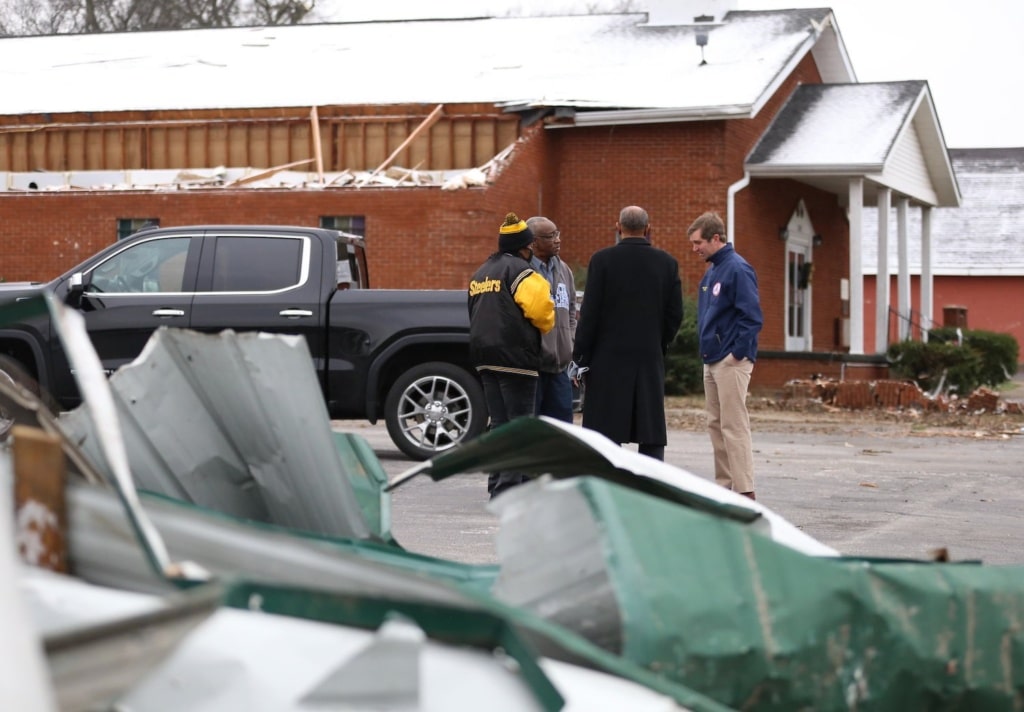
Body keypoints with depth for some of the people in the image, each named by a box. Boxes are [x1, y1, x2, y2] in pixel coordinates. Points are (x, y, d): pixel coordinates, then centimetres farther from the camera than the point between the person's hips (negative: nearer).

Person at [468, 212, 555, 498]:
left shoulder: (480, 274, 19)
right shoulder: (519, 271, -10)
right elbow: (541, 311, -17)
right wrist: (545, 326, 3)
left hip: (485, 357, 9)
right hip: (515, 357, -9)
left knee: (499, 423, 15)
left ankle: (497, 483, 18)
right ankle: (508, 487, -9)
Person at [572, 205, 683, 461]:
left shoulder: (602, 259, -6)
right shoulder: (667, 263, 3)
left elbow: (590, 313, -7)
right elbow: (675, 314, 4)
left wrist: (580, 355, -1)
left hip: (609, 358, -2)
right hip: (651, 359, 3)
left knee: (606, 435, 0)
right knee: (652, 436, 5)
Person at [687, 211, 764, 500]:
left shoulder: (737, 269, -13)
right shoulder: (710, 272, 15)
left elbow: (752, 317, -18)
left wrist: (737, 353, -17)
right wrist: (707, 350, 13)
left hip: (732, 362, -9)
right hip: (711, 362, 9)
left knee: (734, 426, -9)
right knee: (716, 425, 12)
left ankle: (744, 492, -7)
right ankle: (724, 486, 18)